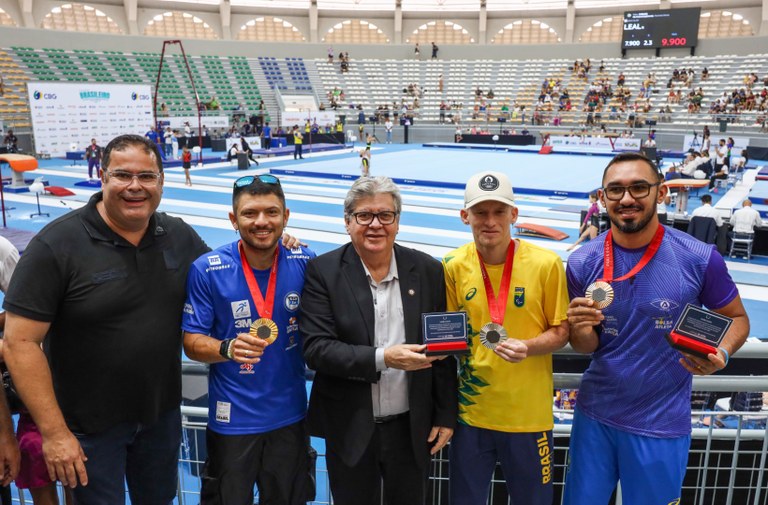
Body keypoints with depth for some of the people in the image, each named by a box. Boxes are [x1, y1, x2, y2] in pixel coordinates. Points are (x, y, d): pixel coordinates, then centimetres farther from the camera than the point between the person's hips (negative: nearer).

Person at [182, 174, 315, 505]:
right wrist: (228, 348, -28)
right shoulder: (207, 269, -14)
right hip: (233, 419, -2)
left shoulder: (305, 263, -8)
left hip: (289, 414, 2)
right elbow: (192, 341, -11)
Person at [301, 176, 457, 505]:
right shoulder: (323, 272, -9)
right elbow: (316, 349, -15)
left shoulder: (428, 271, -3)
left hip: (412, 428, 2)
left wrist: (445, 416, 4)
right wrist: (382, 358, -25)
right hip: (350, 429, -1)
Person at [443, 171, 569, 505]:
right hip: (471, 411, 2)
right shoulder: (453, 266, -6)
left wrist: (528, 347, -21)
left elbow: (561, 331, -3)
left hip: (529, 414, -1)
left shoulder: (546, 264, -12)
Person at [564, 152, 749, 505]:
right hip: (594, 415, 2)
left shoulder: (699, 259, -15)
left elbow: (737, 318, 1)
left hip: (661, 424, -2)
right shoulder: (582, 263, -9)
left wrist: (721, 354, -20)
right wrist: (581, 329, -23)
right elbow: (585, 348, 0)